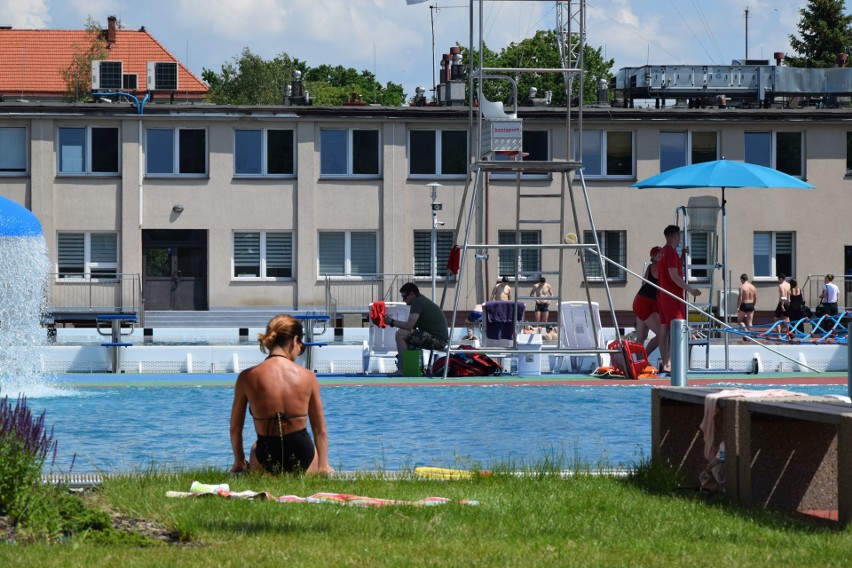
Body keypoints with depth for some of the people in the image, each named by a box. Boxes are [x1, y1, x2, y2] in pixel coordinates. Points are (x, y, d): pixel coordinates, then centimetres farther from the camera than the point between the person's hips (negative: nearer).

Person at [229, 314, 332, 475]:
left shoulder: (247, 377, -6)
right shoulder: (307, 377, -5)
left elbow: (235, 428, 4)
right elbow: (320, 430, 5)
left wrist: (239, 462, 21)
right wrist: (323, 466, 19)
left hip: (267, 462, 0)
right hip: (303, 460, 0)